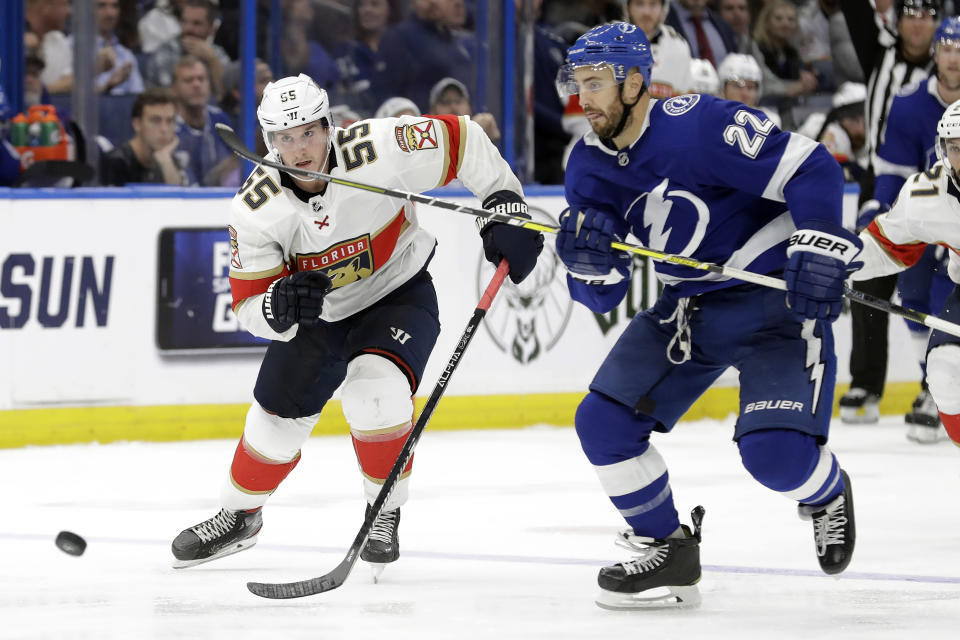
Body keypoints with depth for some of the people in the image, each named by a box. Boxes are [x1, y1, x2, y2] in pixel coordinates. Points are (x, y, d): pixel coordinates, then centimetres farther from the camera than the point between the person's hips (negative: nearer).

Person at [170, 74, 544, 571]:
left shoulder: (379, 151, -30)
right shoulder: (255, 209, -23)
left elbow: (461, 141, -16)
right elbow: (248, 305, -20)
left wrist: (505, 205, -20)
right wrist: (281, 305, -43)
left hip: (398, 295, -3)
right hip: (317, 313, 3)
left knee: (375, 391, -28)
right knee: (278, 414, 3)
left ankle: (385, 514, -5)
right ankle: (238, 516, 32)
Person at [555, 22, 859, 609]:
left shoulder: (699, 126, -23)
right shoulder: (590, 167, 0)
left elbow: (812, 168, -22)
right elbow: (602, 296, 2)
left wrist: (819, 249, -32)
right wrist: (589, 262, -20)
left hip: (778, 296, -7)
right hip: (690, 307, 7)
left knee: (774, 450, -22)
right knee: (603, 422, -4)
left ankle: (828, 495, 16)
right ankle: (667, 550, 13)